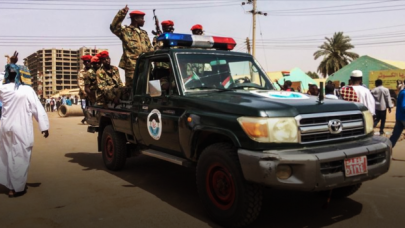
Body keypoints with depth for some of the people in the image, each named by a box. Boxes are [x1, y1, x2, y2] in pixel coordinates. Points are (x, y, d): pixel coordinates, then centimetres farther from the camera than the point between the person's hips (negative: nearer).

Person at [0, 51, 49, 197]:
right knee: (19, 158, 3)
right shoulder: (27, 90, -14)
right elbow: (38, 109, -13)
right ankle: (16, 188, 11)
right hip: (21, 129, -5)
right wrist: (44, 126, -8)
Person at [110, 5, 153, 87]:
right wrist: (122, 14, -24)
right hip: (132, 66, -6)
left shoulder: (144, 33, 20)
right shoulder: (125, 31, 1)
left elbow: (150, 49, 18)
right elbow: (114, 27, -17)